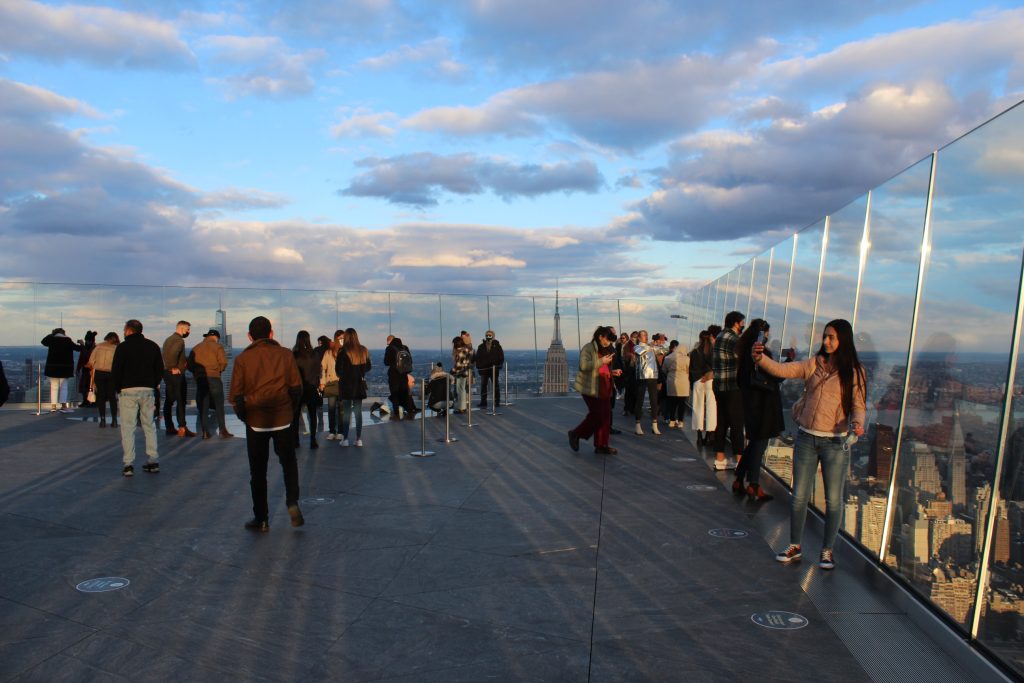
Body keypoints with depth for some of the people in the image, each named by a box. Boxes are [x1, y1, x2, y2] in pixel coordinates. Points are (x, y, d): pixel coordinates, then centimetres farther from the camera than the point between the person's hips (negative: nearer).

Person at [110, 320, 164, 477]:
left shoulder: (123, 347, -6)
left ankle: (128, 465, -3)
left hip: (128, 391, -4)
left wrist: (117, 389, 4)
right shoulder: (152, 346, 9)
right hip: (148, 391, 4)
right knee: (149, 426, 10)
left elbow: (115, 371, -8)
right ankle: (153, 461, 10)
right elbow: (160, 369, 11)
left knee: (128, 428, -1)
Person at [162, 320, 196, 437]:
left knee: (169, 401, 10)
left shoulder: (168, 339, 18)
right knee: (181, 401, -6)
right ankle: (182, 427, -7)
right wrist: (174, 368, -19)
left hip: (167, 373, 9)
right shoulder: (179, 340, -13)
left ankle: (169, 427, 14)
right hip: (177, 374, -9)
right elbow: (173, 353, -29)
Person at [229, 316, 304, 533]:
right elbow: (296, 387, -1)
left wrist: (242, 415, 10)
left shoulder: (242, 359, -4)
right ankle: (292, 503, 0)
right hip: (283, 419, 1)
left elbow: (236, 394, -5)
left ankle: (261, 519, 16)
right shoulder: (285, 354, -2)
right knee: (289, 463, 18)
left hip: (255, 421, -1)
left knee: (257, 471, 10)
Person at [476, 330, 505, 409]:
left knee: (495, 385, 5)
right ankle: (483, 402, 5)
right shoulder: (481, 347, 8)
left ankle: (497, 402, 11)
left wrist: (499, 365, -7)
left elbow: (501, 357, 3)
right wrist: (479, 368, -1)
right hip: (484, 369, 2)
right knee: (483, 385, 1)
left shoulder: (497, 345, 3)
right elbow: (478, 358, 8)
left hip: (494, 369, -2)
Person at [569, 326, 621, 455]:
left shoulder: (604, 350, 18)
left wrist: (612, 372, 13)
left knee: (606, 416, 5)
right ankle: (575, 434, 11)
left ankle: (602, 445, 13)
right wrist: (602, 361, -24)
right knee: (596, 415, -9)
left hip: (604, 388, 9)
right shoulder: (588, 349, -10)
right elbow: (584, 365, -25)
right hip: (591, 388, -9)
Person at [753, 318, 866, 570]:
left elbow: (858, 405, -2)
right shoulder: (813, 364, 2)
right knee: (799, 496, 9)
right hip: (806, 438, 2)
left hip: (835, 443, -2)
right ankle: (794, 547, 24)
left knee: (833, 500, 7)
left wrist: (857, 422, -23)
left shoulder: (854, 371, -3)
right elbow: (781, 370, -9)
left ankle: (827, 550, 25)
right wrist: (761, 358, -27)